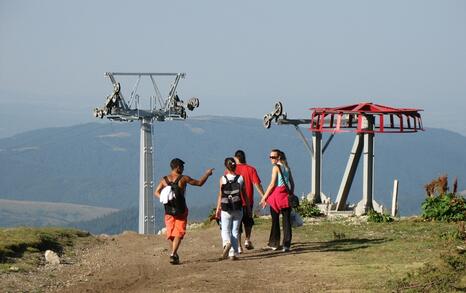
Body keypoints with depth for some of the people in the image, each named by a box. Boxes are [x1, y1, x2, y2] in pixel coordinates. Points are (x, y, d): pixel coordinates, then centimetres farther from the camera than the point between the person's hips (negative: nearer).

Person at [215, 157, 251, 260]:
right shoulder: (240, 178, 0)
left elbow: (220, 195, -3)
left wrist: (218, 209, 5)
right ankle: (233, 253, 7)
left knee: (225, 229, 7)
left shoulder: (223, 179, -5)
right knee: (235, 230, 9)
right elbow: (244, 195, 4)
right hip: (238, 208, 2)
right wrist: (248, 208, 13)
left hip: (226, 208, -2)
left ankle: (227, 243, -24)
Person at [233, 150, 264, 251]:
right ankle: (247, 240, 9)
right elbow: (257, 184, -9)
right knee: (248, 221, 22)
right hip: (248, 201, 1)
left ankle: (239, 246, 1)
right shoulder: (251, 169, -3)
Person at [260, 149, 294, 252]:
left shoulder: (276, 167, -7)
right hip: (286, 196, 5)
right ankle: (286, 245, -2)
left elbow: (272, 184, -11)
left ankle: (274, 244, 12)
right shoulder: (287, 167, 12)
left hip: (277, 194, -5)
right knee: (286, 220, 2)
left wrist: (264, 198, -8)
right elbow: (292, 183, 14)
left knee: (275, 220, 5)